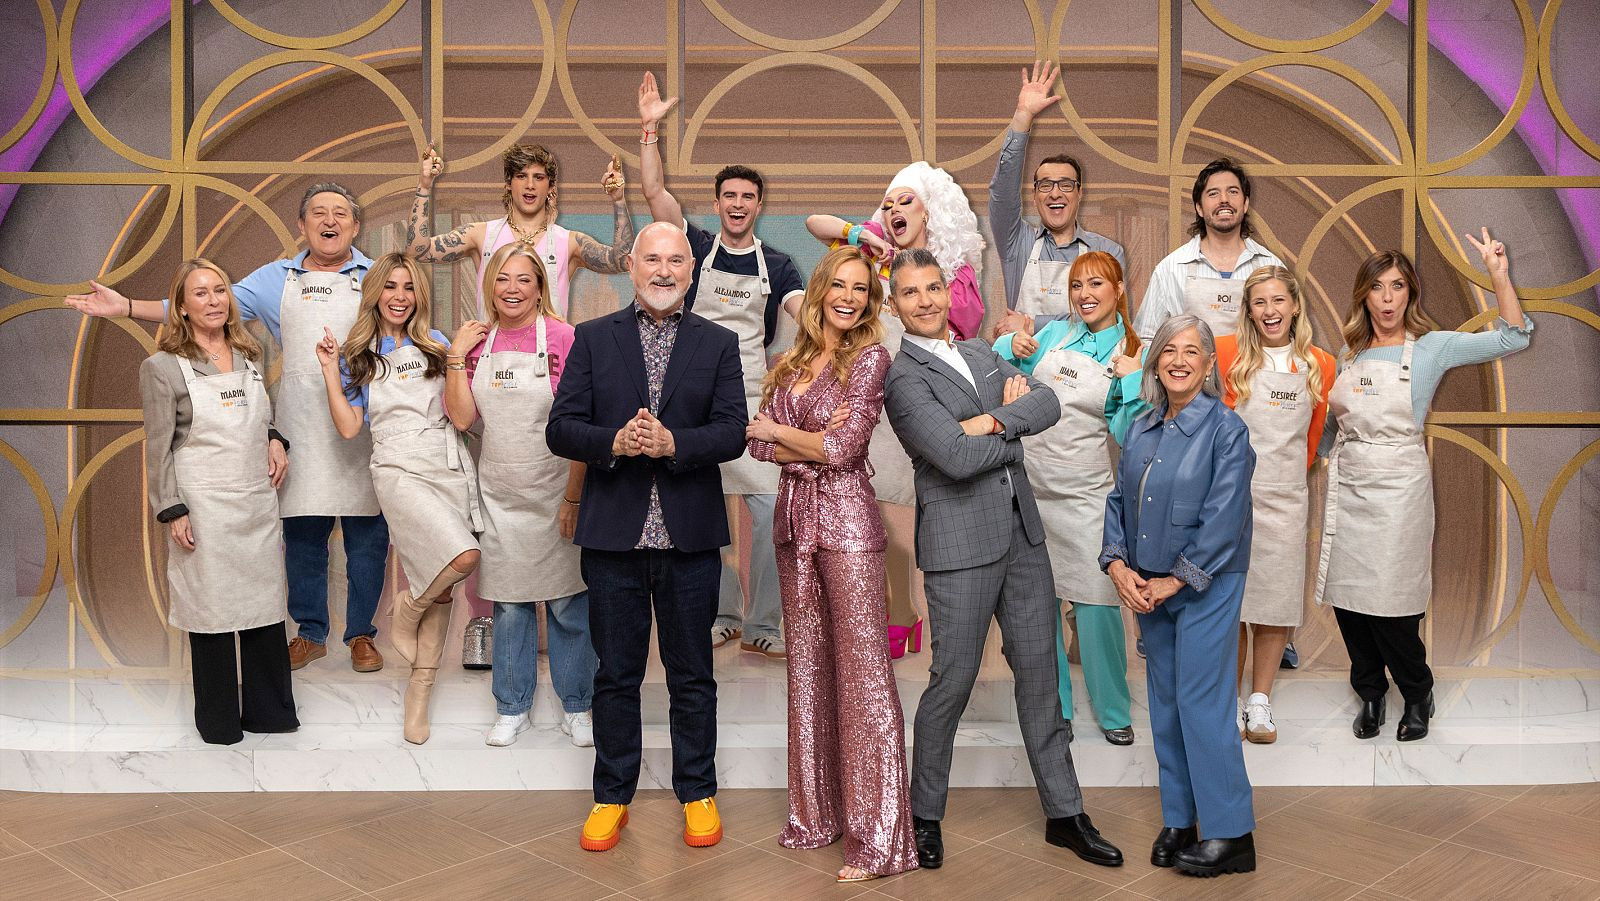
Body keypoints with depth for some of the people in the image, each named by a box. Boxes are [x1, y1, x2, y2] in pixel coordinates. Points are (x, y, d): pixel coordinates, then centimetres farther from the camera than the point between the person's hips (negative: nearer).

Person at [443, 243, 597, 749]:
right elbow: (461, 417, -1)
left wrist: (574, 498, -12)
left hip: (554, 493, -3)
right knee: (509, 605, 10)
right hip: (499, 494, 3)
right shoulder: (479, 342, 6)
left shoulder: (562, 338, -8)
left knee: (567, 605, 6)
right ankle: (512, 710, 24)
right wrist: (456, 356, -7)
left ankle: (576, 708, 21)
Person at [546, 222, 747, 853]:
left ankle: (697, 792, 27)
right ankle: (612, 796, 26)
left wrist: (672, 443, -22)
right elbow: (561, 428, -2)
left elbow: (732, 433, -5)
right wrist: (615, 442, -21)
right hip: (614, 534, 0)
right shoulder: (593, 338, 5)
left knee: (692, 675, 11)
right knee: (615, 674, 11)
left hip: (691, 537, 0)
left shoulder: (719, 344, 6)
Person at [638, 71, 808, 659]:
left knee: (772, 512, -7)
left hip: (755, 402, 0)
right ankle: (722, 615, 20)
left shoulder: (776, 265, 9)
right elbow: (654, 191, -2)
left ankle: (763, 625, 4)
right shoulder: (696, 246, 7)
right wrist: (650, 128, -9)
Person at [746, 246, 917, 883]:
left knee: (862, 672, -5)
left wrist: (778, 431, 0)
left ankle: (879, 837, 1)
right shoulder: (794, 362, 13)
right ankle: (816, 812, 25)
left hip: (846, 522, -6)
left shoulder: (870, 359, -5)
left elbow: (844, 448, -13)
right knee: (806, 664, 12)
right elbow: (760, 444, 5)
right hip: (795, 520, 7)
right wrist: (815, 444, -11)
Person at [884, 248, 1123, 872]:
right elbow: (955, 456, -20)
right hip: (961, 545, -6)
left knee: (1039, 675, 11)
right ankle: (925, 815, 21)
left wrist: (993, 420, -15)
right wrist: (1014, 428, -4)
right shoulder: (902, 377, -9)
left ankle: (1065, 814, 23)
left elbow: (1048, 405, 2)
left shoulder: (981, 354, 14)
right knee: (952, 682, 2)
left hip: (1022, 534, 7)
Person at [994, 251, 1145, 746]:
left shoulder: (1131, 356, 2)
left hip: (1085, 493, -2)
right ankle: (1053, 707, 24)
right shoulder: (1055, 332, 8)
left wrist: (1132, 383, -14)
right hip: (1029, 485, 2)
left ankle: (1112, 711, 16)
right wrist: (1012, 347, -4)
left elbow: (1126, 433, -3)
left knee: (1096, 604, -3)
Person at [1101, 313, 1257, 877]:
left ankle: (1228, 833, 7)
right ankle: (1179, 818, 24)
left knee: (1202, 701, -5)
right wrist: (1118, 565, -6)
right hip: (1146, 588, 6)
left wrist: (1173, 581, -15)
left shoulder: (1226, 430, -9)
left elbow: (1223, 519, -15)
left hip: (1204, 587, -6)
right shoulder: (1142, 430, 9)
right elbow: (1118, 501, 9)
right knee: (1165, 702, 11)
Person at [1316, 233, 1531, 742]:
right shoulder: (1349, 355, 9)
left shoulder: (1431, 347, -2)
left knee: (1391, 605, -1)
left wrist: (1498, 275, -17)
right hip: (1345, 486, 4)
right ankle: (1370, 694, 27)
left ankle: (1417, 696, 23)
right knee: (1348, 598, 7)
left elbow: (1514, 339, -10)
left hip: (1398, 489, -4)